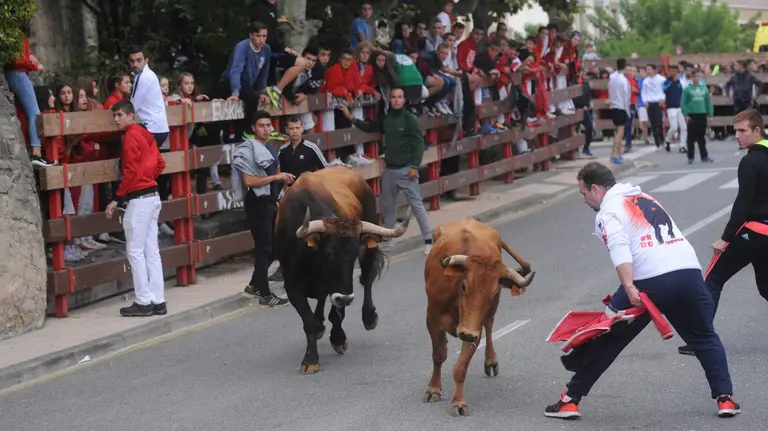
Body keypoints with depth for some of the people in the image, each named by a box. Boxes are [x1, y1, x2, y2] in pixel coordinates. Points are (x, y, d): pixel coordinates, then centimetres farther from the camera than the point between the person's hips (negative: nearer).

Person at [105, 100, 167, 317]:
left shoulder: (131, 136, -12)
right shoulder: (146, 134, 14)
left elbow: (130, 171, -17)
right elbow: (160, 164, 19)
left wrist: (117, 199, -14)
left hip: (139, 199, -9)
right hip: (153, 196, 9)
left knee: (135, 251, -4)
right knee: (152, 251, 8)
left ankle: (144, 302, -3)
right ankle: (158, 301, 8)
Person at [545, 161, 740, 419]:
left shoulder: (608, 212, 5)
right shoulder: (643, 197, 28)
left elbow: (619, 249, -14)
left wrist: (629, 288, -24)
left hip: (649, 281, -5)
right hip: (689, 271, 6)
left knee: (607, 339, 7)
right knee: (705, 338, 24)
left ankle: (570, 399, 11)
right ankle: (725, 399, 14)